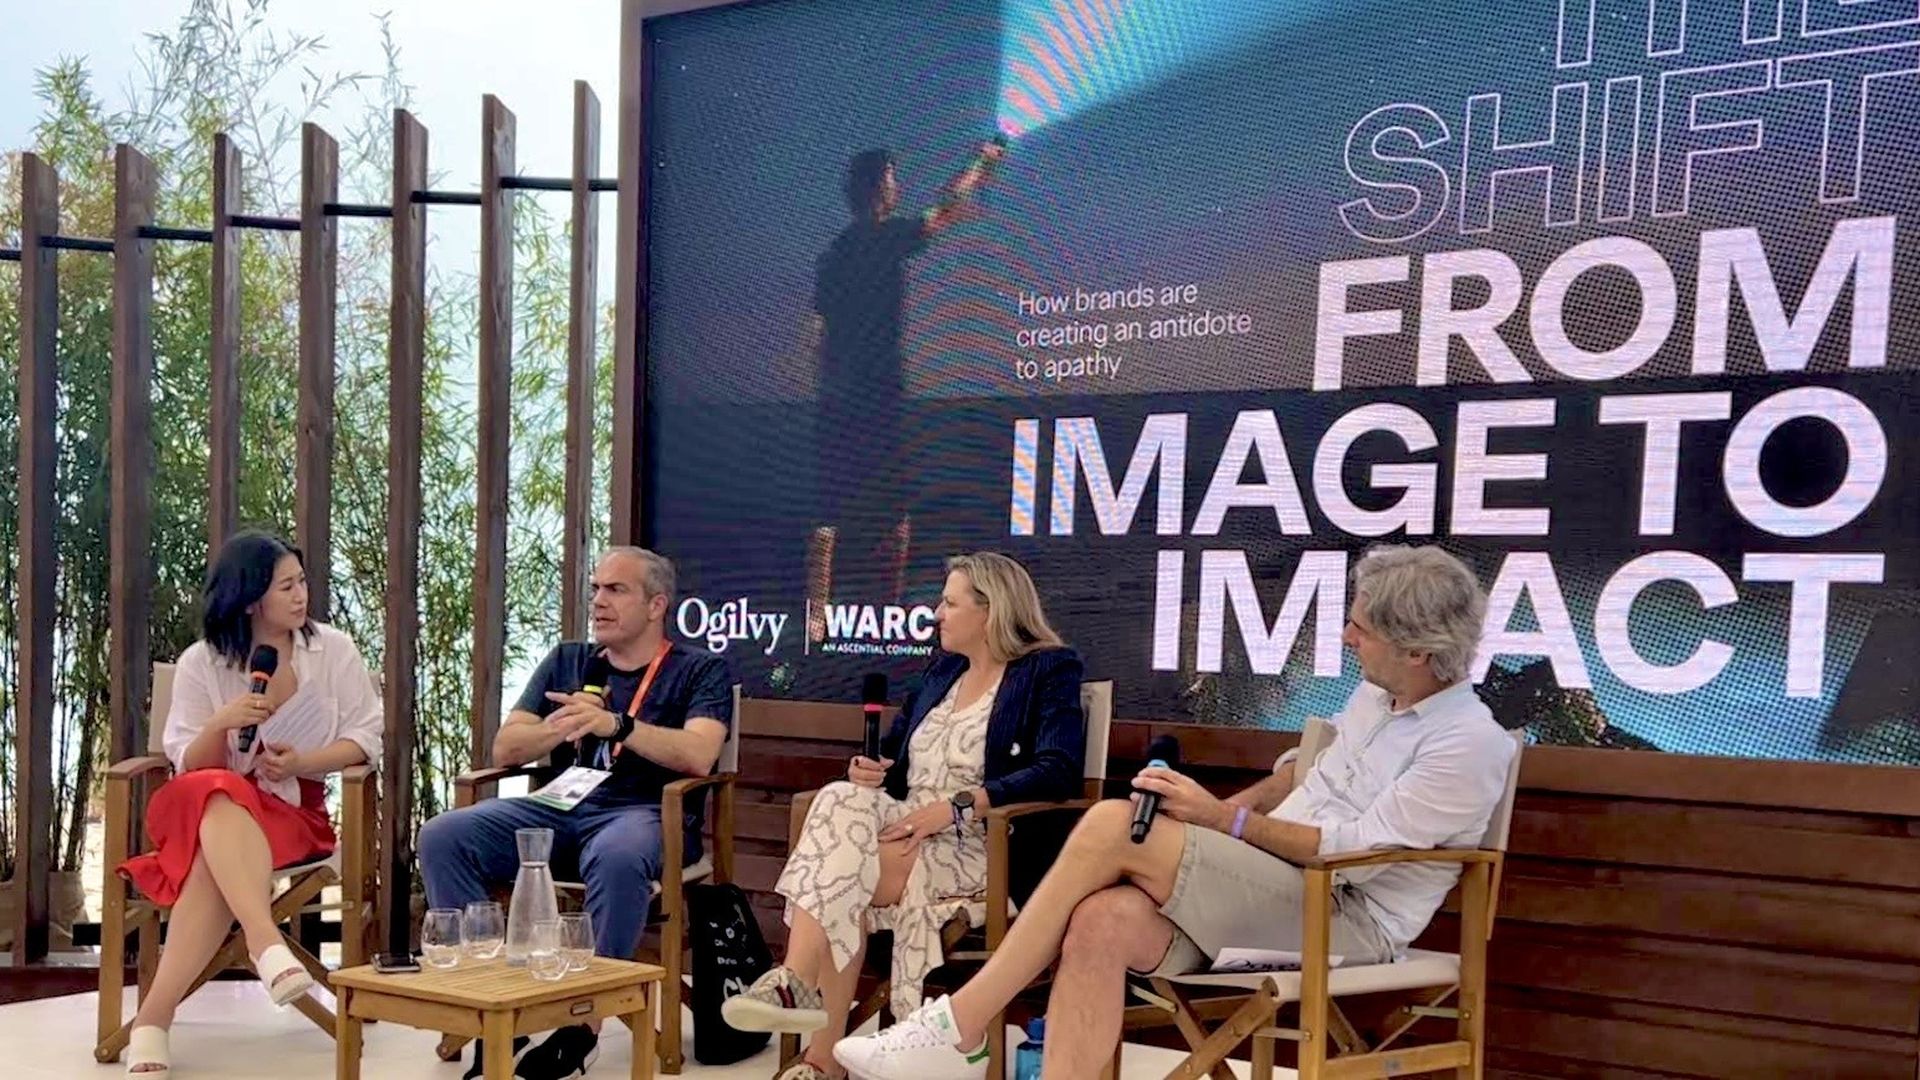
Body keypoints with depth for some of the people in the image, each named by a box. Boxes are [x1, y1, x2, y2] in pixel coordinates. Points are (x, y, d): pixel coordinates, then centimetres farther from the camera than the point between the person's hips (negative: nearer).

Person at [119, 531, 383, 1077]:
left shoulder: (334, 650, 4)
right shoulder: (200, 662, 2)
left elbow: (365, 741, 2)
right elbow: (191, 768, -1)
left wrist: (301, 762, -16)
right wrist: (221, 725, -22)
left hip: (296, 811, 0)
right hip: (210, 810, 0)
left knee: (213, 861, -35)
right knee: (219, 797, -39)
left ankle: (153, 1020, -36)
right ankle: (266, 944, -55)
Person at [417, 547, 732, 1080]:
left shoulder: (701, 670, 8)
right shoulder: (567, 661, 22)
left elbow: (698, 755, -10)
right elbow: (505, 748, 15)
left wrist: (615, 724, -22)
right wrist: (557, 730, -7)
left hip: (644, 811, -5)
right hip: (559, 806, 5)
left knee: (617, 857, -41)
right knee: (442, 837, -20)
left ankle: (586, 1022, -29)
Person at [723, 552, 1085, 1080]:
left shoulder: (1049, 670, 0)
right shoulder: (943, 668, 23)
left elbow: (1059, 771, -15)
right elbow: (893, 753, 27)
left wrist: (956, 807, -23)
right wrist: (867, 770, 1)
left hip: (981, 847, -6)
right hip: (908, 830, 6)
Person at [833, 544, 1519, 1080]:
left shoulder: (1471, 745, -12)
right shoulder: (1375, 695, 15)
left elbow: (1354, 849, -18)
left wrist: (1225, 821, -14)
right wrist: (1241, 804, 12)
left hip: (1346, 919, -8)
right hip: (1279, 888, 8)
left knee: (1114, 825, -24)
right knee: (1103, 921, -25)